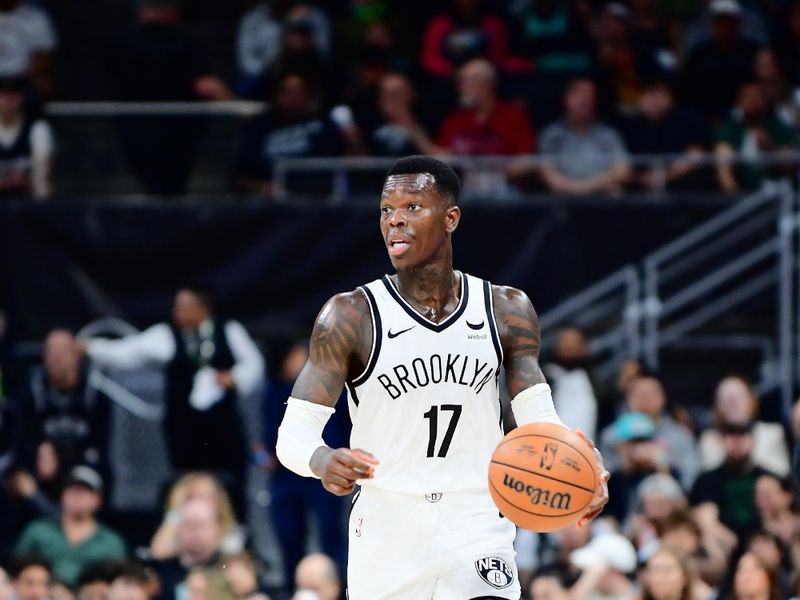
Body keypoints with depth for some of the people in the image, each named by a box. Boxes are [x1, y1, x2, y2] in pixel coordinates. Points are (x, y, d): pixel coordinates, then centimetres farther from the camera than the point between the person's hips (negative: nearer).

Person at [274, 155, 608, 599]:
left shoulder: (506, 312, 3)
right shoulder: (351, 317, -6)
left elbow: (540, 421, 6)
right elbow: (294, 434, -8)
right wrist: (324, 461, -33)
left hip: (477, 527, 1)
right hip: (386, 536, -1)